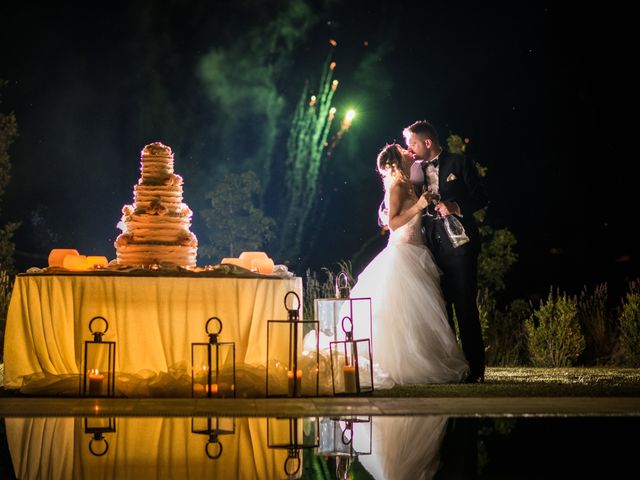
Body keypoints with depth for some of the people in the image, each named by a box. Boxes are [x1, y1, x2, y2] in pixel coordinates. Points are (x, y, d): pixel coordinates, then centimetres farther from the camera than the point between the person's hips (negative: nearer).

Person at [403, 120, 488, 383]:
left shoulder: (459, 163, 1)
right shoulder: (415, 170, 14)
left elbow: (480, 198, -2)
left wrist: (457, 207, -17)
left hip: (458, 243, -5)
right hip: (432, 247, 5)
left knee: (465, 307, -5)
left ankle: (475, 368, -2)